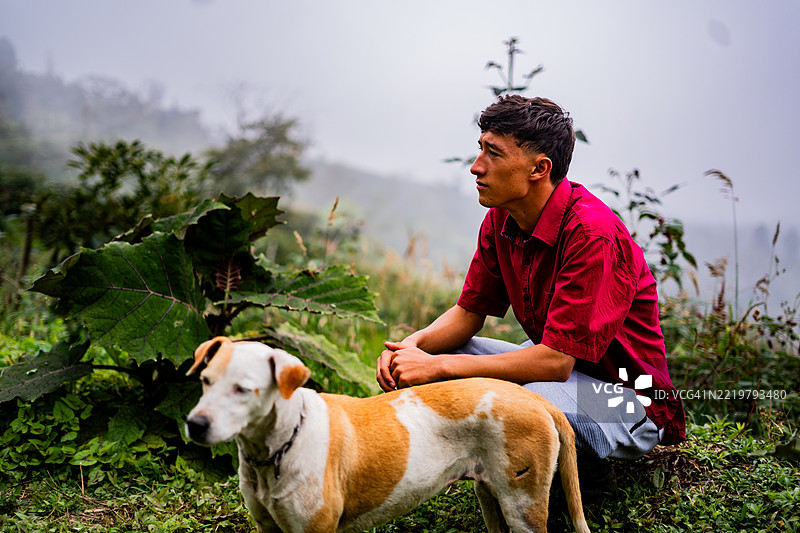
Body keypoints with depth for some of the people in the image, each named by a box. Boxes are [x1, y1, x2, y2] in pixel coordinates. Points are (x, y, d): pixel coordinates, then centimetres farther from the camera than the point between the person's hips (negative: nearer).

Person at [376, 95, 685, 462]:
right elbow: (470, 312, 7)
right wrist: (413, 345, -15)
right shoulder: (501, 219, -2)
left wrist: (438, 366, -28)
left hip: (626, 396, -7)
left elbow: (556, 361, -30)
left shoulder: (592, 233, -27)